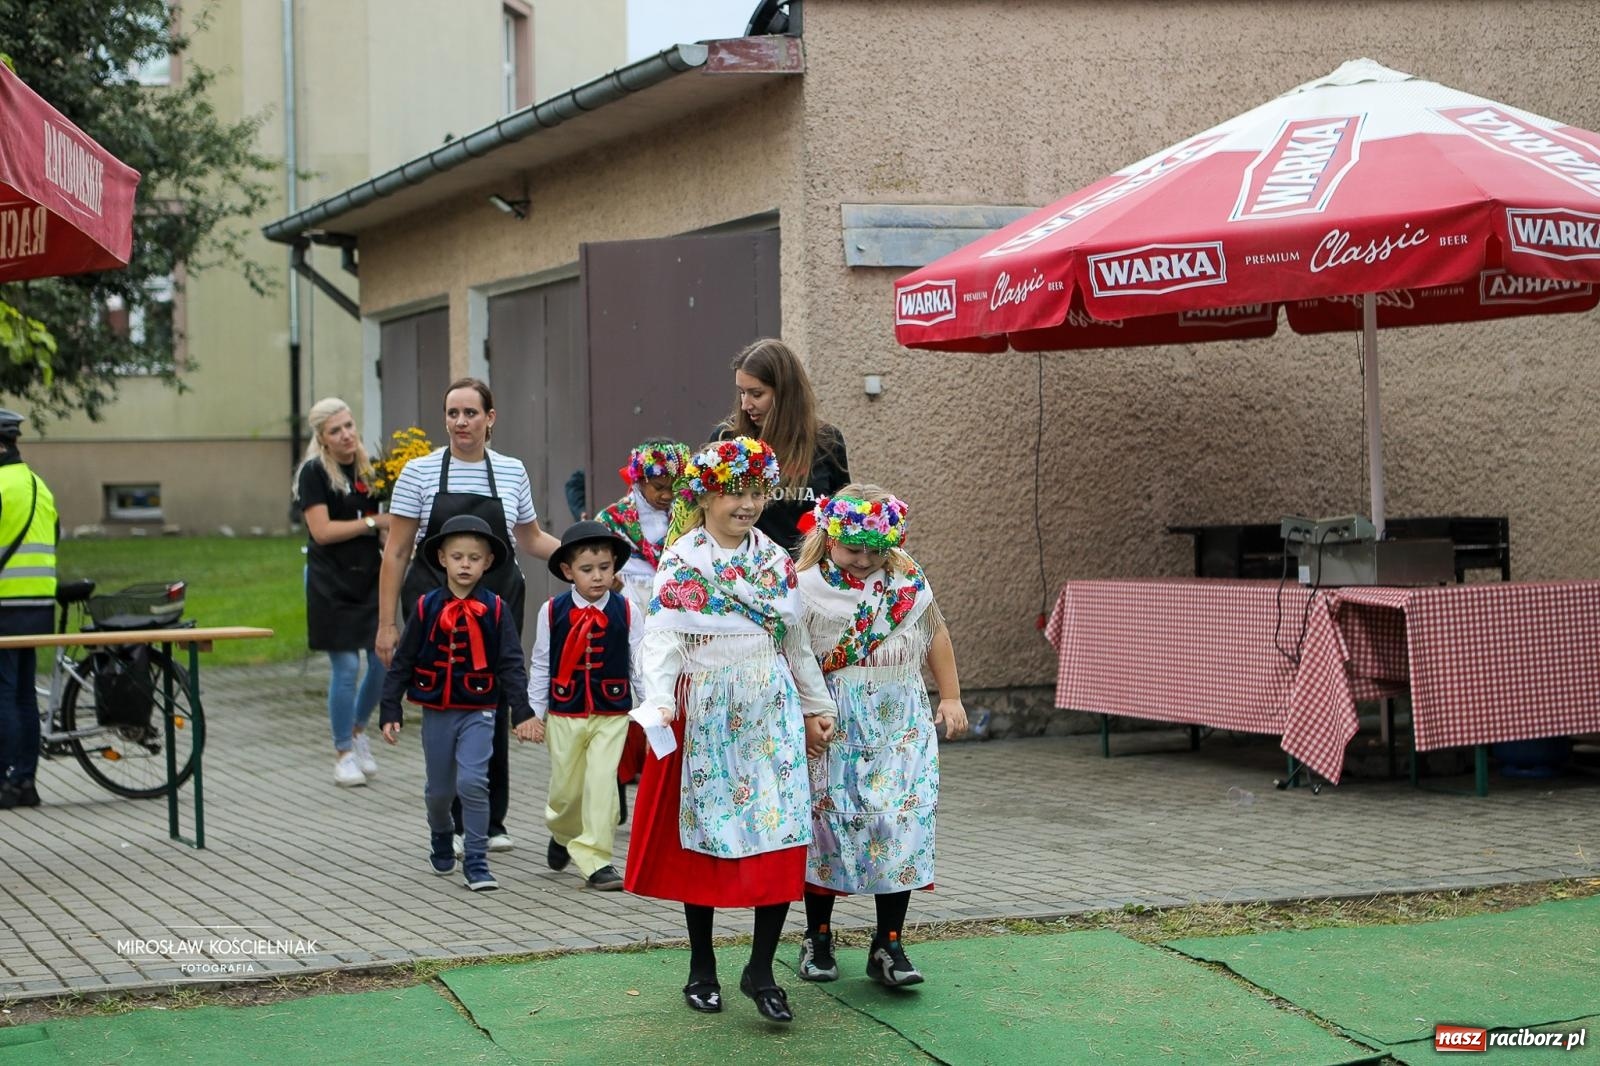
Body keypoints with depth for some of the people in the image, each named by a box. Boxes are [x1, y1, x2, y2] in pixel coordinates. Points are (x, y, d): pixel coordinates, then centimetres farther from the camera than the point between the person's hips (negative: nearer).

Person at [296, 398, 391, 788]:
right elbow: (321, 530, -15)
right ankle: (344, 753, 10)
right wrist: (373, 522, -15)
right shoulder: (314, 472, -7)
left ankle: (358, 730, 28)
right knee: (345, 668, -4)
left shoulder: (368, 467, 9)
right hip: (331, 583, -5)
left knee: (384, 661, 3)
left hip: (370, 578, 5)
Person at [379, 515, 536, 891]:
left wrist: (523, 713, -12)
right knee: (439, 789, 14)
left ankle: (476, 861, -7)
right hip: (436, 713, 2)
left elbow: (511, 665, -5)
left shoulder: (495, 610, -5)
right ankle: (441, 837, 45)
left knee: (473, 781, -18)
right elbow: (402, 662, 2)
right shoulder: (426, 607, -3)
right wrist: (390, 711, -1)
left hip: (478, 713, -2)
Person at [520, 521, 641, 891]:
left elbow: (641, 664, 2)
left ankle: (595, 859, -3)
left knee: (602, 782, -11)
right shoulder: (552, 612, -3)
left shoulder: (627, 611, -4)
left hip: (611, 715, -1)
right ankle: (563, 833, 43)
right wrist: (532, 713, 4)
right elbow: (540, 666, 3)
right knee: (565, 787, 11)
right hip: (564, 714, 1)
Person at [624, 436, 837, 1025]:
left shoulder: (777, 561, 9)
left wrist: (816, 706, 21)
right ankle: (702, 967, 19)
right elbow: (662, 638, -15)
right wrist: (659, 701, -30)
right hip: (705, 715, -3)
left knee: (783, 834, -6)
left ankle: (761, 970, 2)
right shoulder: (682, 561, -5)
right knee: (702, 838, 5)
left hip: (772, 713, 3)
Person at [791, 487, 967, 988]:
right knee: (828, 823, 4)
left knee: (901, 826, -4)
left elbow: (935, 635, 18)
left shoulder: (909, 580, 6)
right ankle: (818, 937, 20)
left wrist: (951, 697, 17)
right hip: (834, 729, -3)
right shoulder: (807, 587, -6)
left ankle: (888, 946, 2)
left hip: (901, 728, 3)